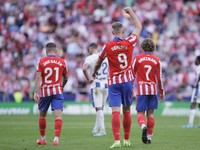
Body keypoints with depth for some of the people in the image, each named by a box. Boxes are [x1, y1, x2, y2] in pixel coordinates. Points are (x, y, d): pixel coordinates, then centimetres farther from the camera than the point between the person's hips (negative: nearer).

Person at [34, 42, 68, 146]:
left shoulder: (41, 62, -1)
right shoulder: (62, 62, 4)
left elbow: (38, 78, -10)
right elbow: (65, 79, 12)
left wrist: (36, 92, -13)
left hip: (45, 91, 0)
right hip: (57, 91, 0)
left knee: (42, 116, 15)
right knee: (58, 116, -6)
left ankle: (42, 139, 25)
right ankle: (56, 139, -18)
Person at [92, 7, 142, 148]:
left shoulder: (107, 46, -6)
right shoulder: (129, 43, -4)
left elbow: (98, 62, 10)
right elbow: (139, 27, 12)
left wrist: (94, 72, 31)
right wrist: (131, 12, 21)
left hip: (113, 83, -2)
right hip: (127, 81, 2)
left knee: (115, 111, -8)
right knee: (127, 111, 11)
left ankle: (117, 140, -19)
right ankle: (126, 140, 18)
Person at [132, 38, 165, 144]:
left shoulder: (137, 58, 0)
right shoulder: (157, 61, 5)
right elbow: (159, 78, 6)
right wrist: (162, 92, 14)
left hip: (141, 89, -2)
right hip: (153, 90, 2)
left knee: (140, 113, 0)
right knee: (150, 113, 8)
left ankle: (143, 126, -33)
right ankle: (149, 137, 7)